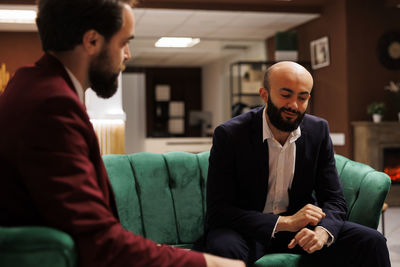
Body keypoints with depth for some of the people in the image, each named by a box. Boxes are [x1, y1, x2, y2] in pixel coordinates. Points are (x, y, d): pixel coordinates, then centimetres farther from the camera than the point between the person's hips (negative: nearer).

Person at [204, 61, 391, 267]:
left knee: (372, 242, -13)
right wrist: (285, 222, -29)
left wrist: (322, 231, -27)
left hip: (299, 225, 4)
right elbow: (218, 211, -20)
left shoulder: (318, 131, -3)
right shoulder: (228, 135, -16)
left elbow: (334, 200, -2)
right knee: (223, 249, -37)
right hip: (245, 228, -3)